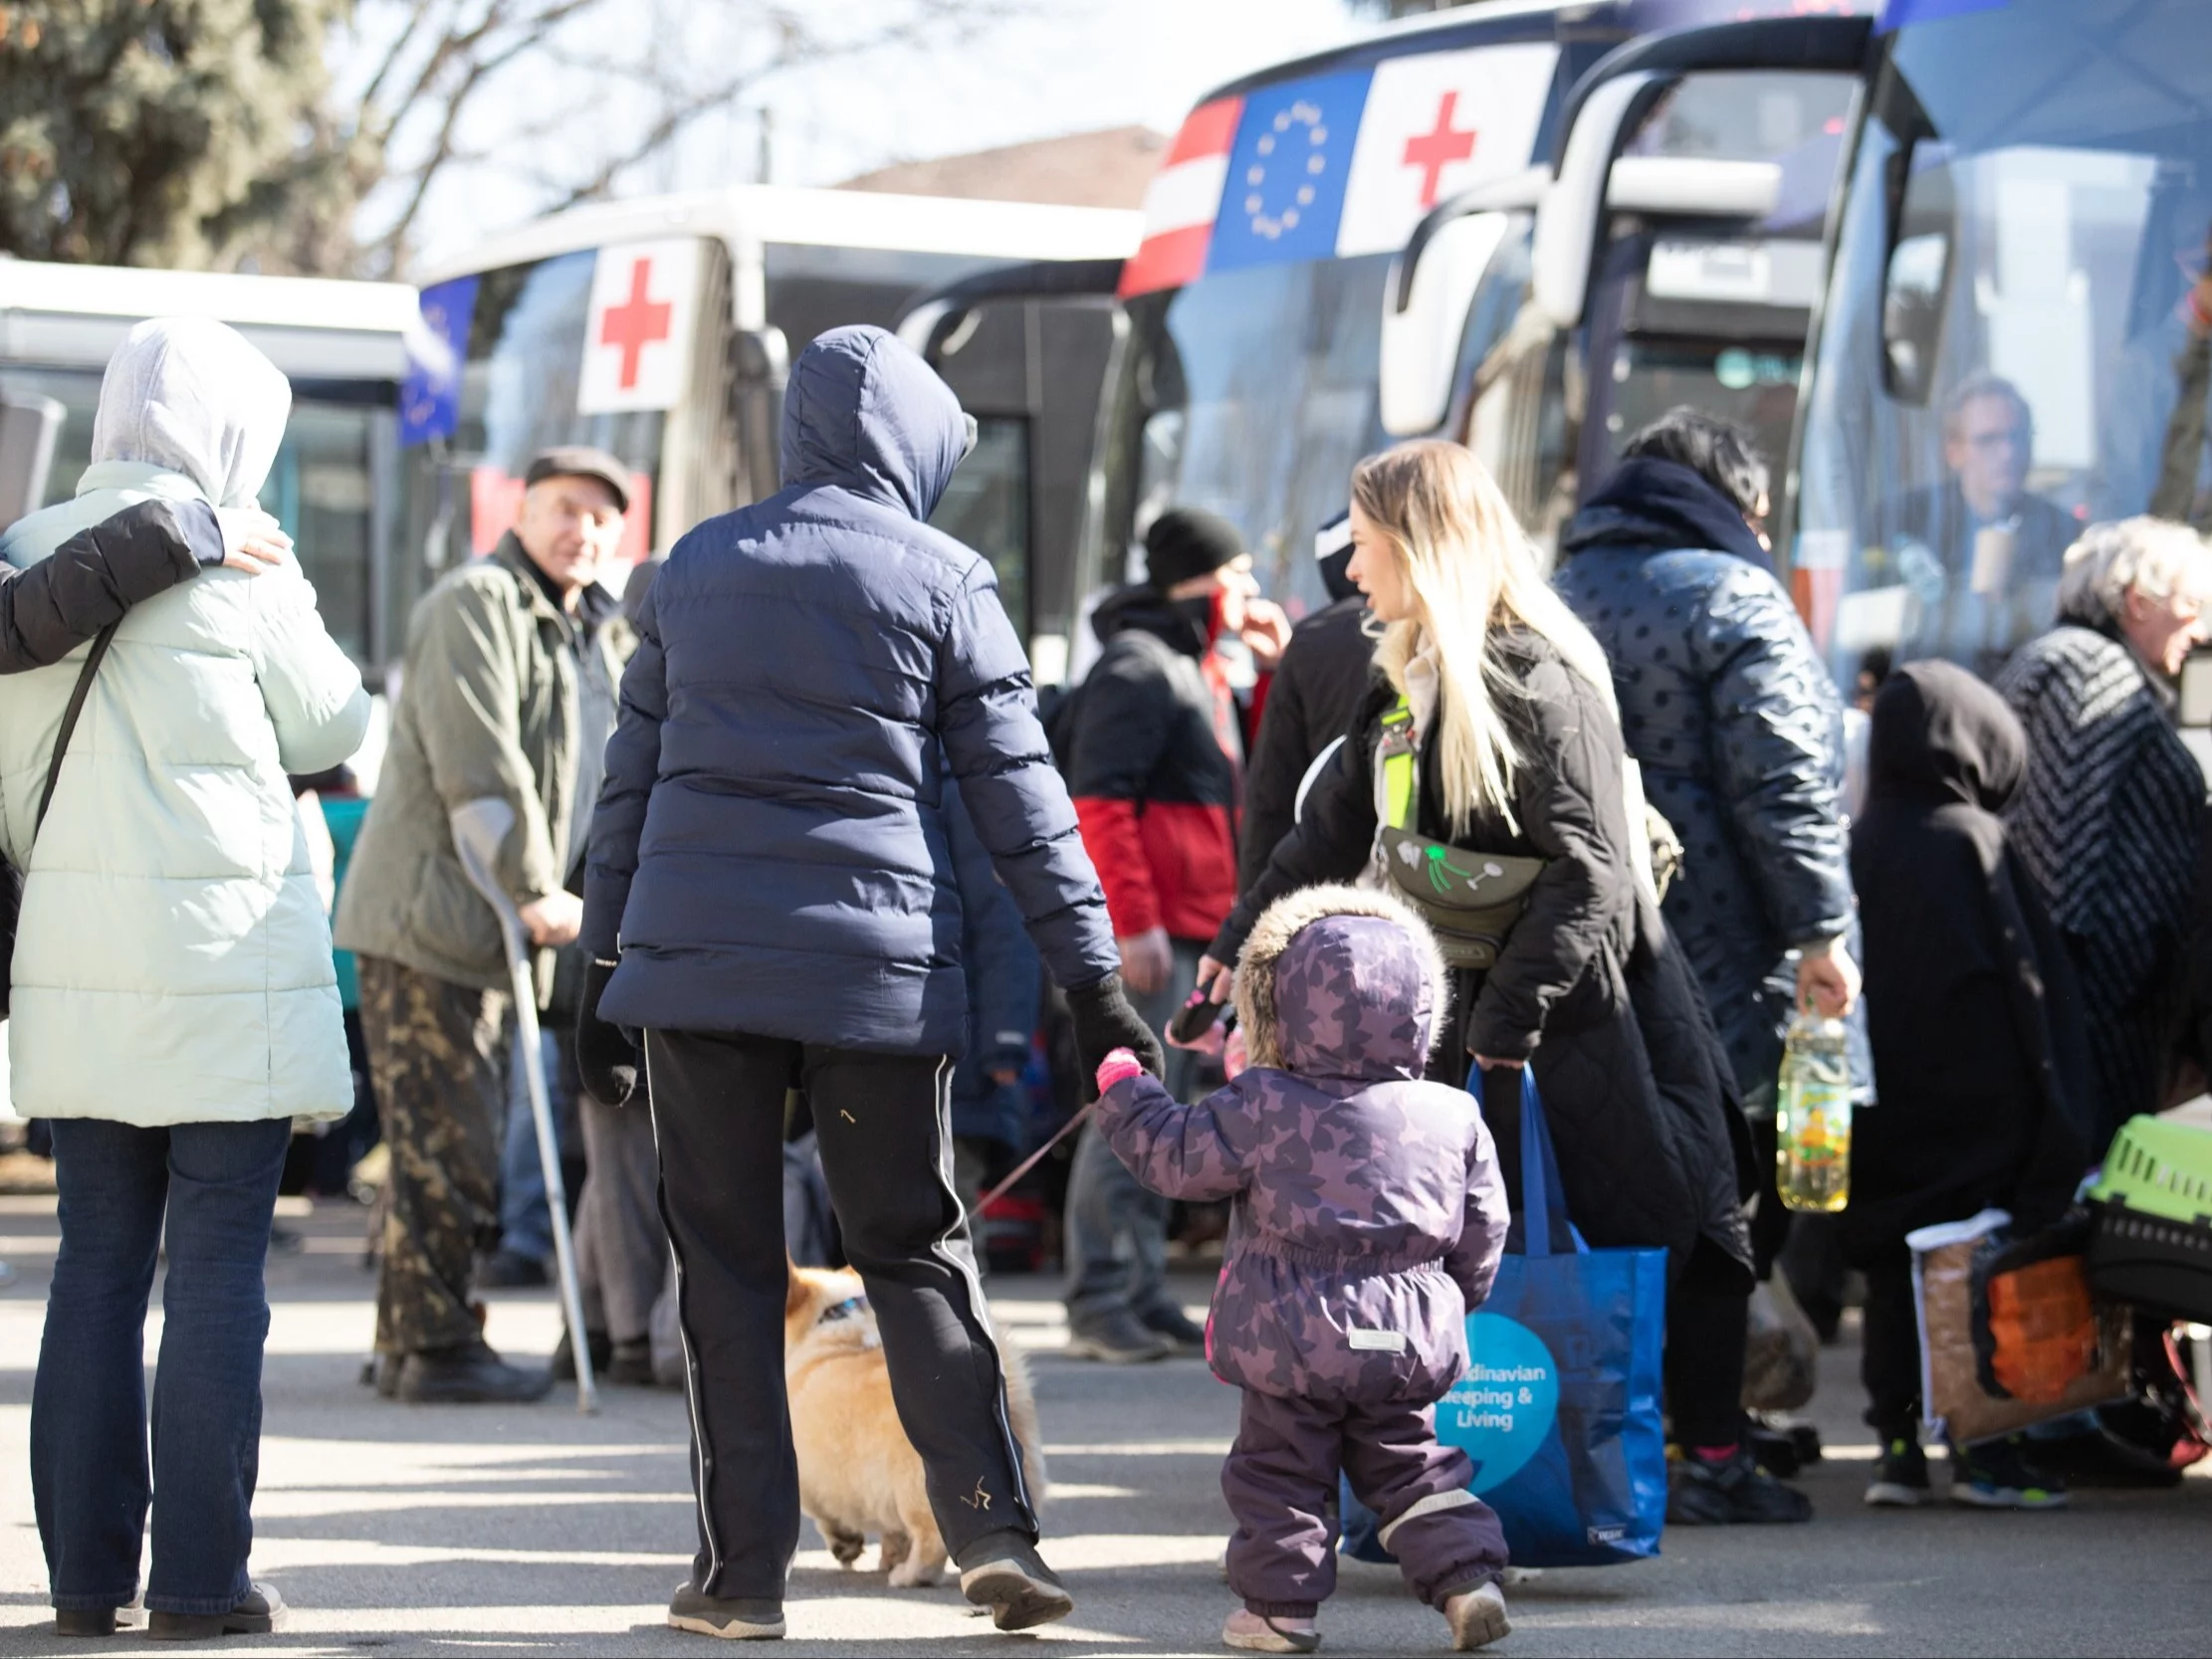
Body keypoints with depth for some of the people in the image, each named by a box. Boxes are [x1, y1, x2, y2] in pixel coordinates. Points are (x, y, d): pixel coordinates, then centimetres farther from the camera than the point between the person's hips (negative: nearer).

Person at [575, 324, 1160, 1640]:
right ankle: (991, 1526, -3)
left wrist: (605, 968, 18)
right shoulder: (943, 583, 1)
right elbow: (1021, 795, -1)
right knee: (916, 1250, 8)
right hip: (877, 972, -2)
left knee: (727, 1267, 6)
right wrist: (1094, 977, 1)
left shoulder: (697, 567, 11)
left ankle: (744, 1570, 5)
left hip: (693, 962, 2)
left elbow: (629, 781, 13)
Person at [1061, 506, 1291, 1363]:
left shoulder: (1200, 667, 19)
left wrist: (1274, 670, 13)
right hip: (1149, 931, -10)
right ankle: (1099, 1303, -8)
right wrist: (1134, 921, -22)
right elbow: (1098, 800, -18)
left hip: (1195, 928, 10)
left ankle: (1142, 1292, 18)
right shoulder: (1136, 666, -11)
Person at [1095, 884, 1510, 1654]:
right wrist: (1457, 1300, 25)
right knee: (1413, 1466, 16)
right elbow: (1482, 1230, 8)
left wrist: (1124, 1094, 15)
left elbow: (1175, 1157, -1)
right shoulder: (1453, 1117, 1)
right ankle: (1466, 1577, 4)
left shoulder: (1261, 1108, -10)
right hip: (1409, 1340, 3)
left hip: (1291, 1341, -3)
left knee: (1279, 1470, 9)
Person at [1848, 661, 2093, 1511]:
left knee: (1893, 1277, 9)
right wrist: (2057, 1113, -5)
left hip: (1883, 1119, 5)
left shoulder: (1856, 847, 2)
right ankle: (1983, 1448, 0)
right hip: (1980, 1115, -5)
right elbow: (2033, 980, -11)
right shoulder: (1974, 842, -11)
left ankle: (1897, 1442, 9)